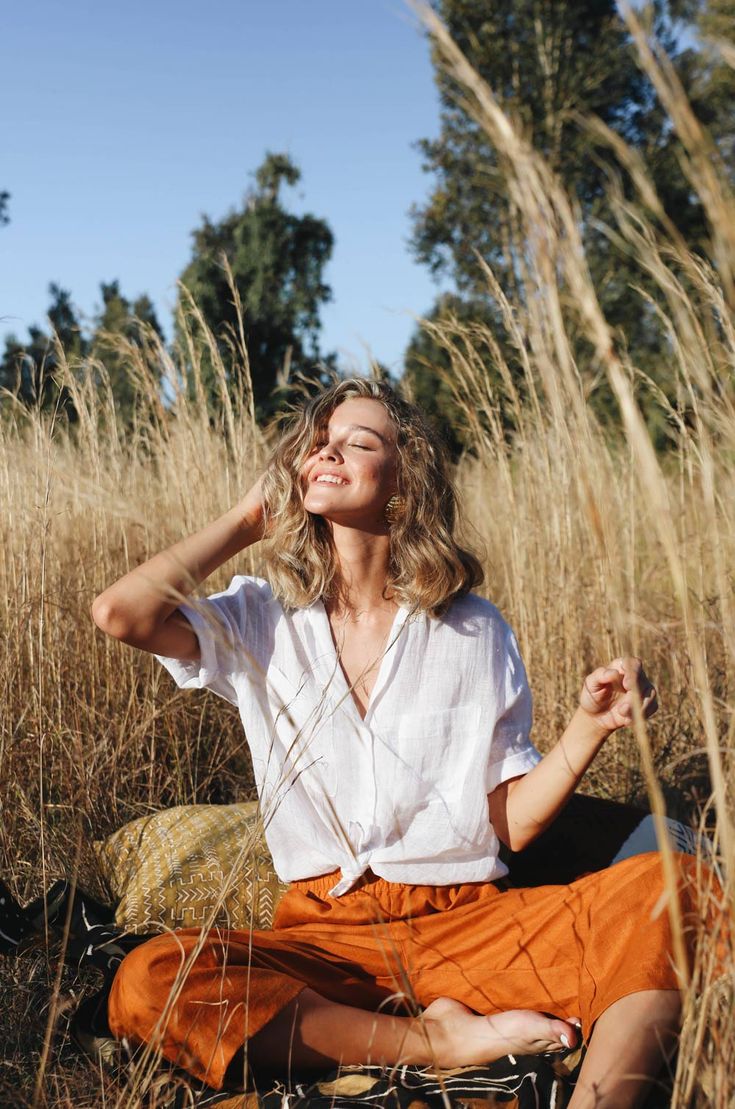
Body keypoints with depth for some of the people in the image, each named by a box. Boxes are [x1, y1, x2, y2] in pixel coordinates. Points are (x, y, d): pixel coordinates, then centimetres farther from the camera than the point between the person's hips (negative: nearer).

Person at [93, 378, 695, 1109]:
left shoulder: (473, 630, 7)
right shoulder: (260, 619, 7)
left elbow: (510, 822, 6)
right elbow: (120, 612, -12)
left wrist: (590, 725, -12)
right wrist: (245, 522, 2)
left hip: (468, 919, 0)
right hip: (322, 933, 1)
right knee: (147, 982, -30)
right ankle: (439, 1040, -20)